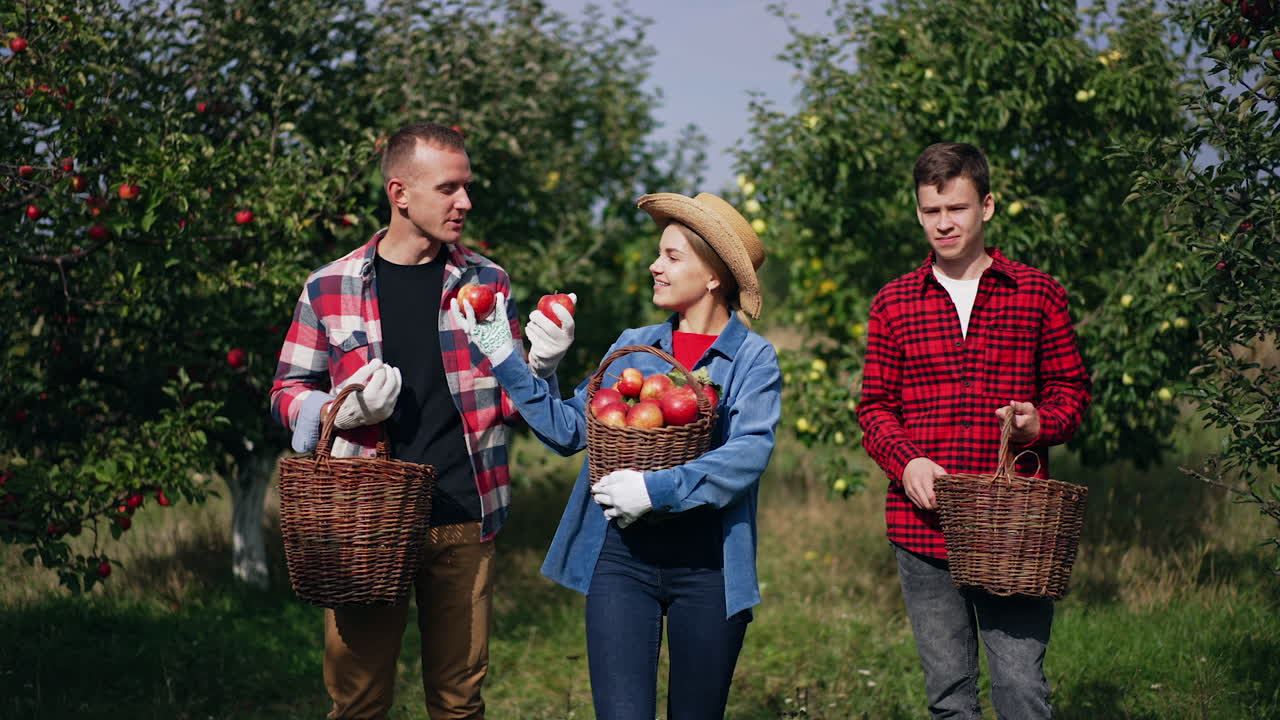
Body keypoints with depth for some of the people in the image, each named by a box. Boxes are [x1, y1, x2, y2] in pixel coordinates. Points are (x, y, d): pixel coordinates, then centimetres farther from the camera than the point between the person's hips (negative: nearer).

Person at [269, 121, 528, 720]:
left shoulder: (486, 282, 8)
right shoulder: (329, 288, 2)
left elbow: (508, 399, 14)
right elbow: (288, 393, 8)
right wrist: (340, 410, -13)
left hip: (464, 521, 2)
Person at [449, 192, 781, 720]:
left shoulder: (752, 359, -1)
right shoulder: (632, 347, 11)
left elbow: (750, 452, -17)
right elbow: (568, 429, 8)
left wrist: (657, 488, -25)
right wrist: (506, 359, 3)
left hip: (707, 567, -2)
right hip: (621, 559, 2)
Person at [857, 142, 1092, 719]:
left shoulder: (1038, 293, 6)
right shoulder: (892, 304, 10)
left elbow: (1070, 387, 11)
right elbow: (875, 406, 10)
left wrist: (1041, 423, -12)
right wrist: (906, 460, -10)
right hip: (923, 526, 2)